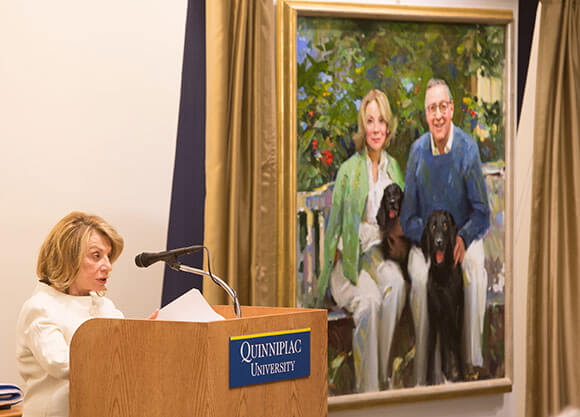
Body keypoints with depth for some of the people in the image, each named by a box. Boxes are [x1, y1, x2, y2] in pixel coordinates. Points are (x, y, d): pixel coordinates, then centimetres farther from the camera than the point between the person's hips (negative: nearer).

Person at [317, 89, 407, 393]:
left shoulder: (393, 167, 13)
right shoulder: (349, 170, -1)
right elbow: (334, 223, 1)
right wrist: (330, 267, -6)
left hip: (381, 253, 3)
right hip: (350, 256, -3)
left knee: (396, 285, -31)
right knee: (368, 300, -32)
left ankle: (383, 376, -22)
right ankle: (367, 389, -25)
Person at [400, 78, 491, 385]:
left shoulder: (468, 148, -6)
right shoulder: (417, 151, -2)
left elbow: (482, 212, -4)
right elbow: (408, 217, 0)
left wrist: (463, 239, -24)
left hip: (464, 236, -1)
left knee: (475, 269, -32)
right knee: (420, 277, -29)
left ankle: (474, 359, -21)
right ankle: (421, 374, -24)